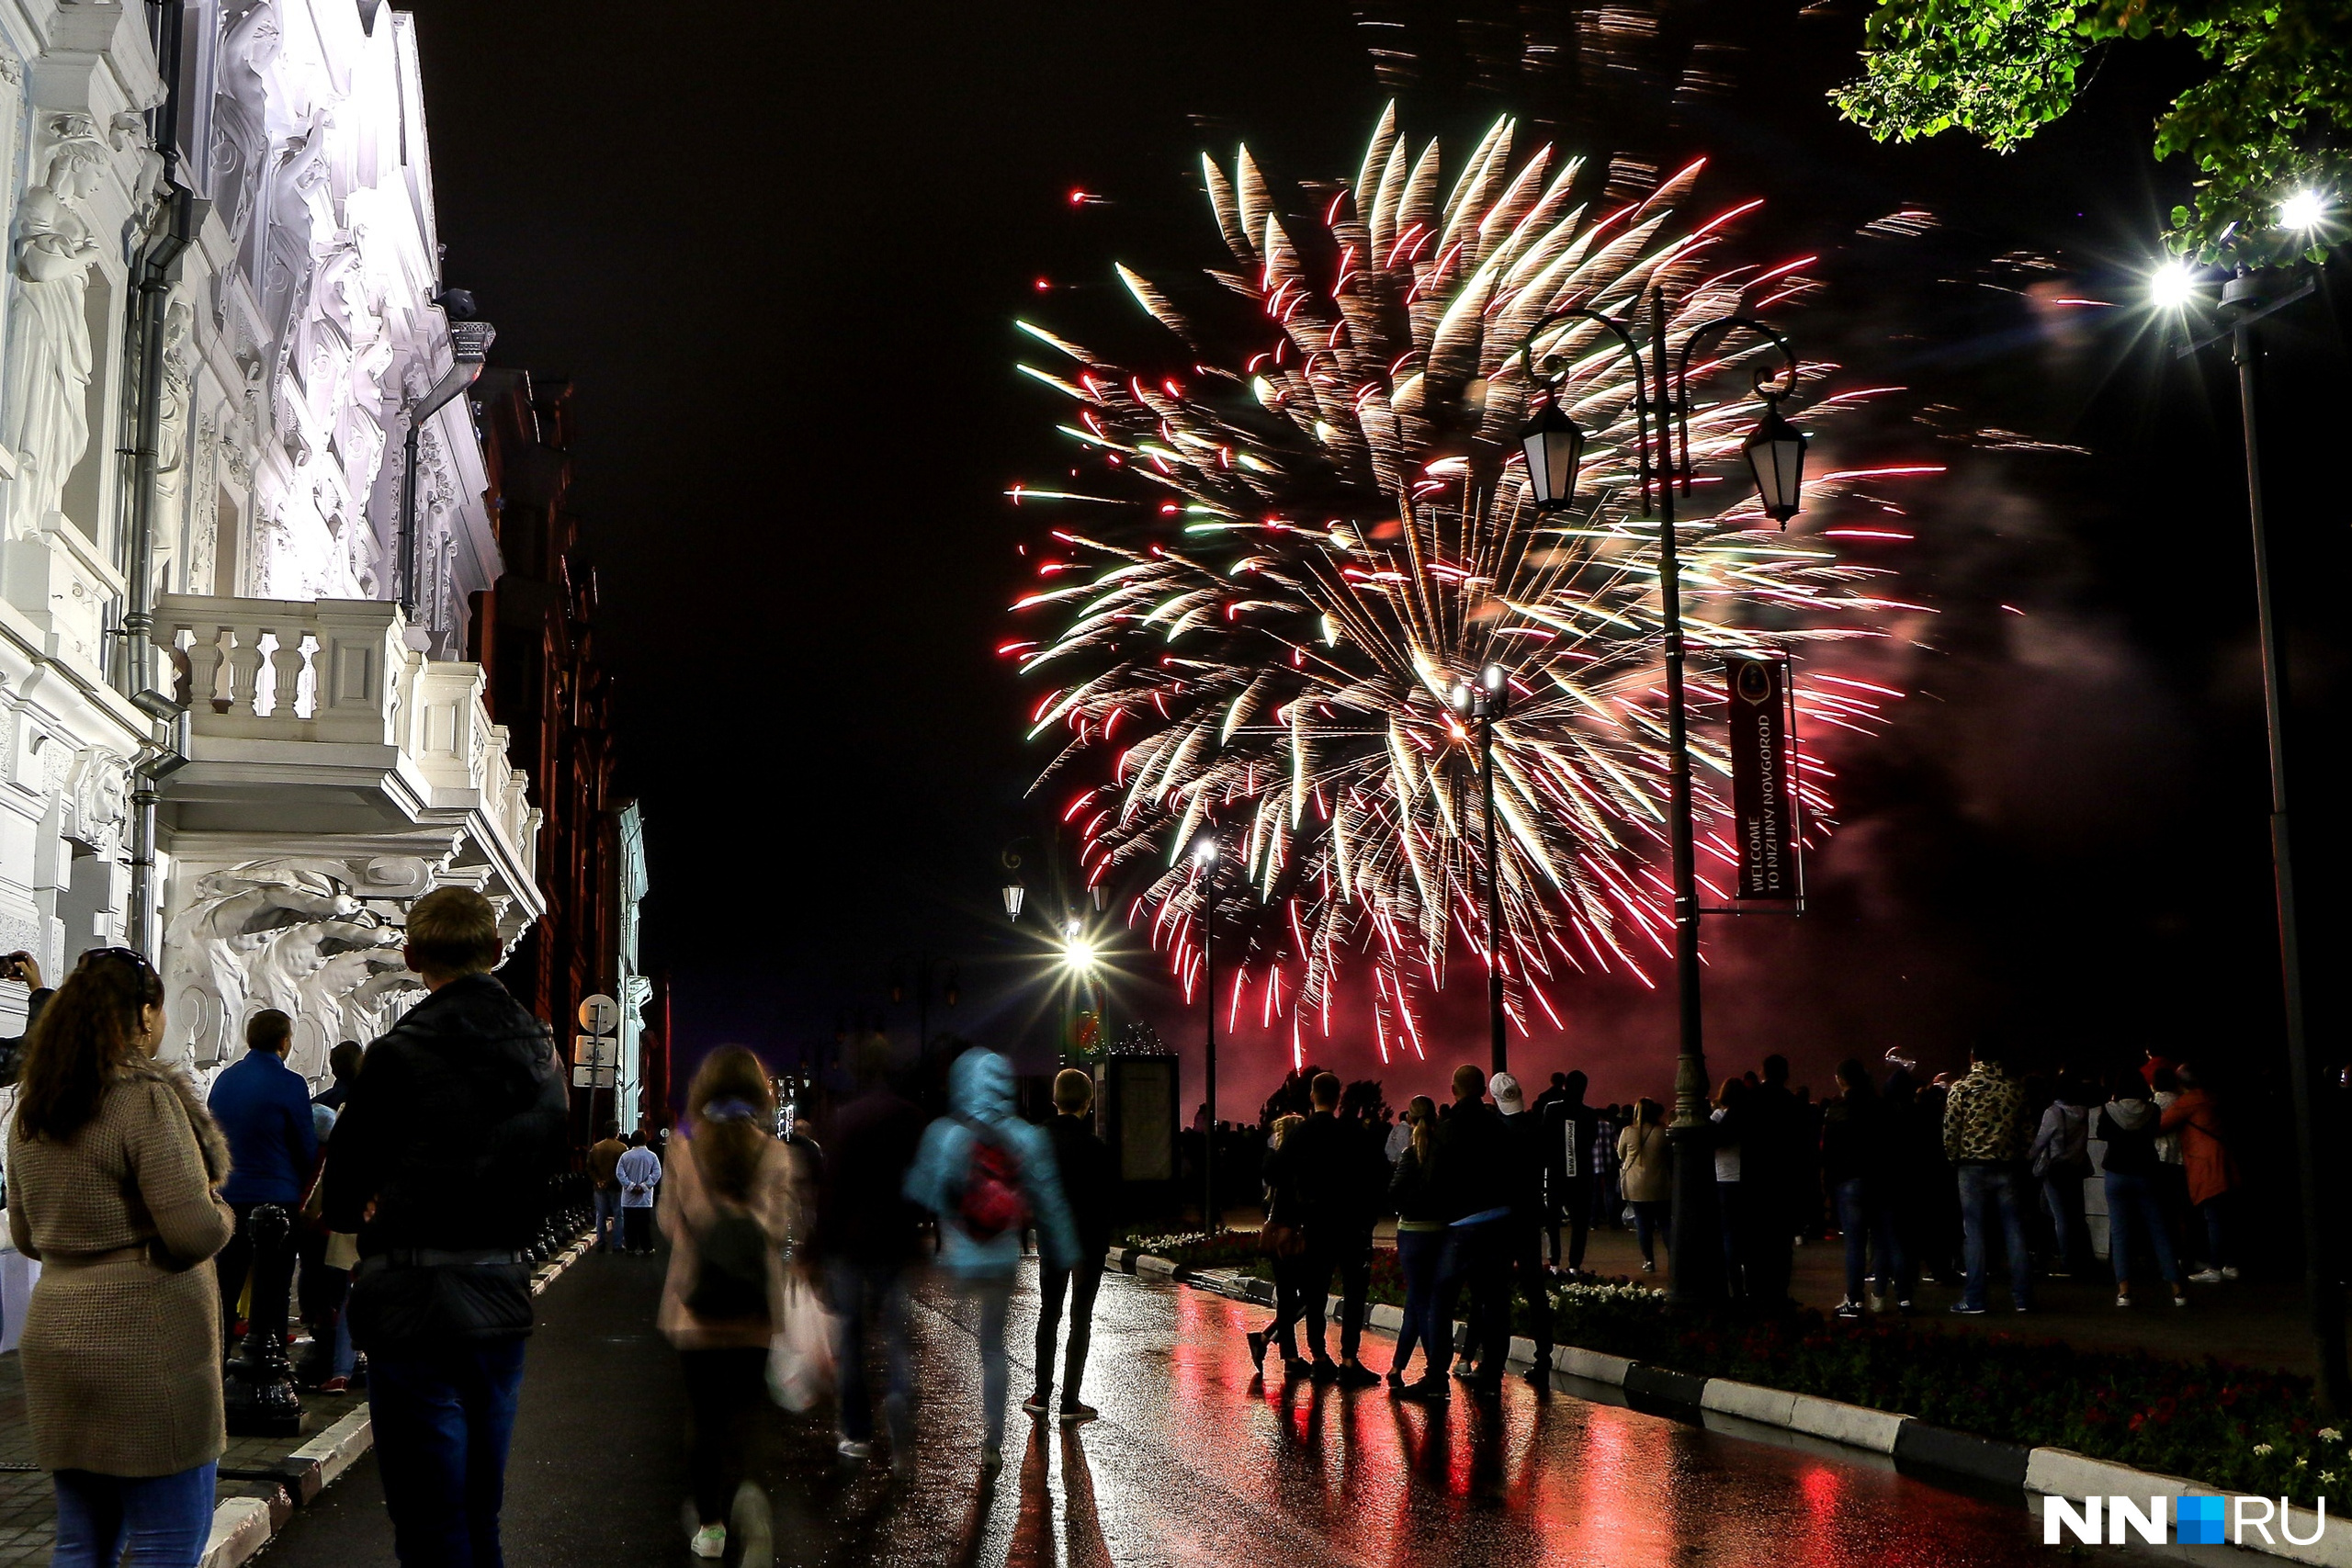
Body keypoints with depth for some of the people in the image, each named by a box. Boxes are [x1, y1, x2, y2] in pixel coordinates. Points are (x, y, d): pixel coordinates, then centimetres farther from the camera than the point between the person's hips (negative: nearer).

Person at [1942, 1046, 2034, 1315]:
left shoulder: (1961, 1089, -6)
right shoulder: (2015, 1088, 2)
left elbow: (1950, 1132, -6)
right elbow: (2027, 1130, 2)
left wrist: (1955, 1159, 10)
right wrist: (2019, 1159, 13)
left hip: (1974, 1168, -2)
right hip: (2009, 1168, 2)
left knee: (1974, 1232, 2)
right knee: (2015, 1231, 7)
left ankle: (1974, 1300, 3)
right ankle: (2023, 1297, 11)